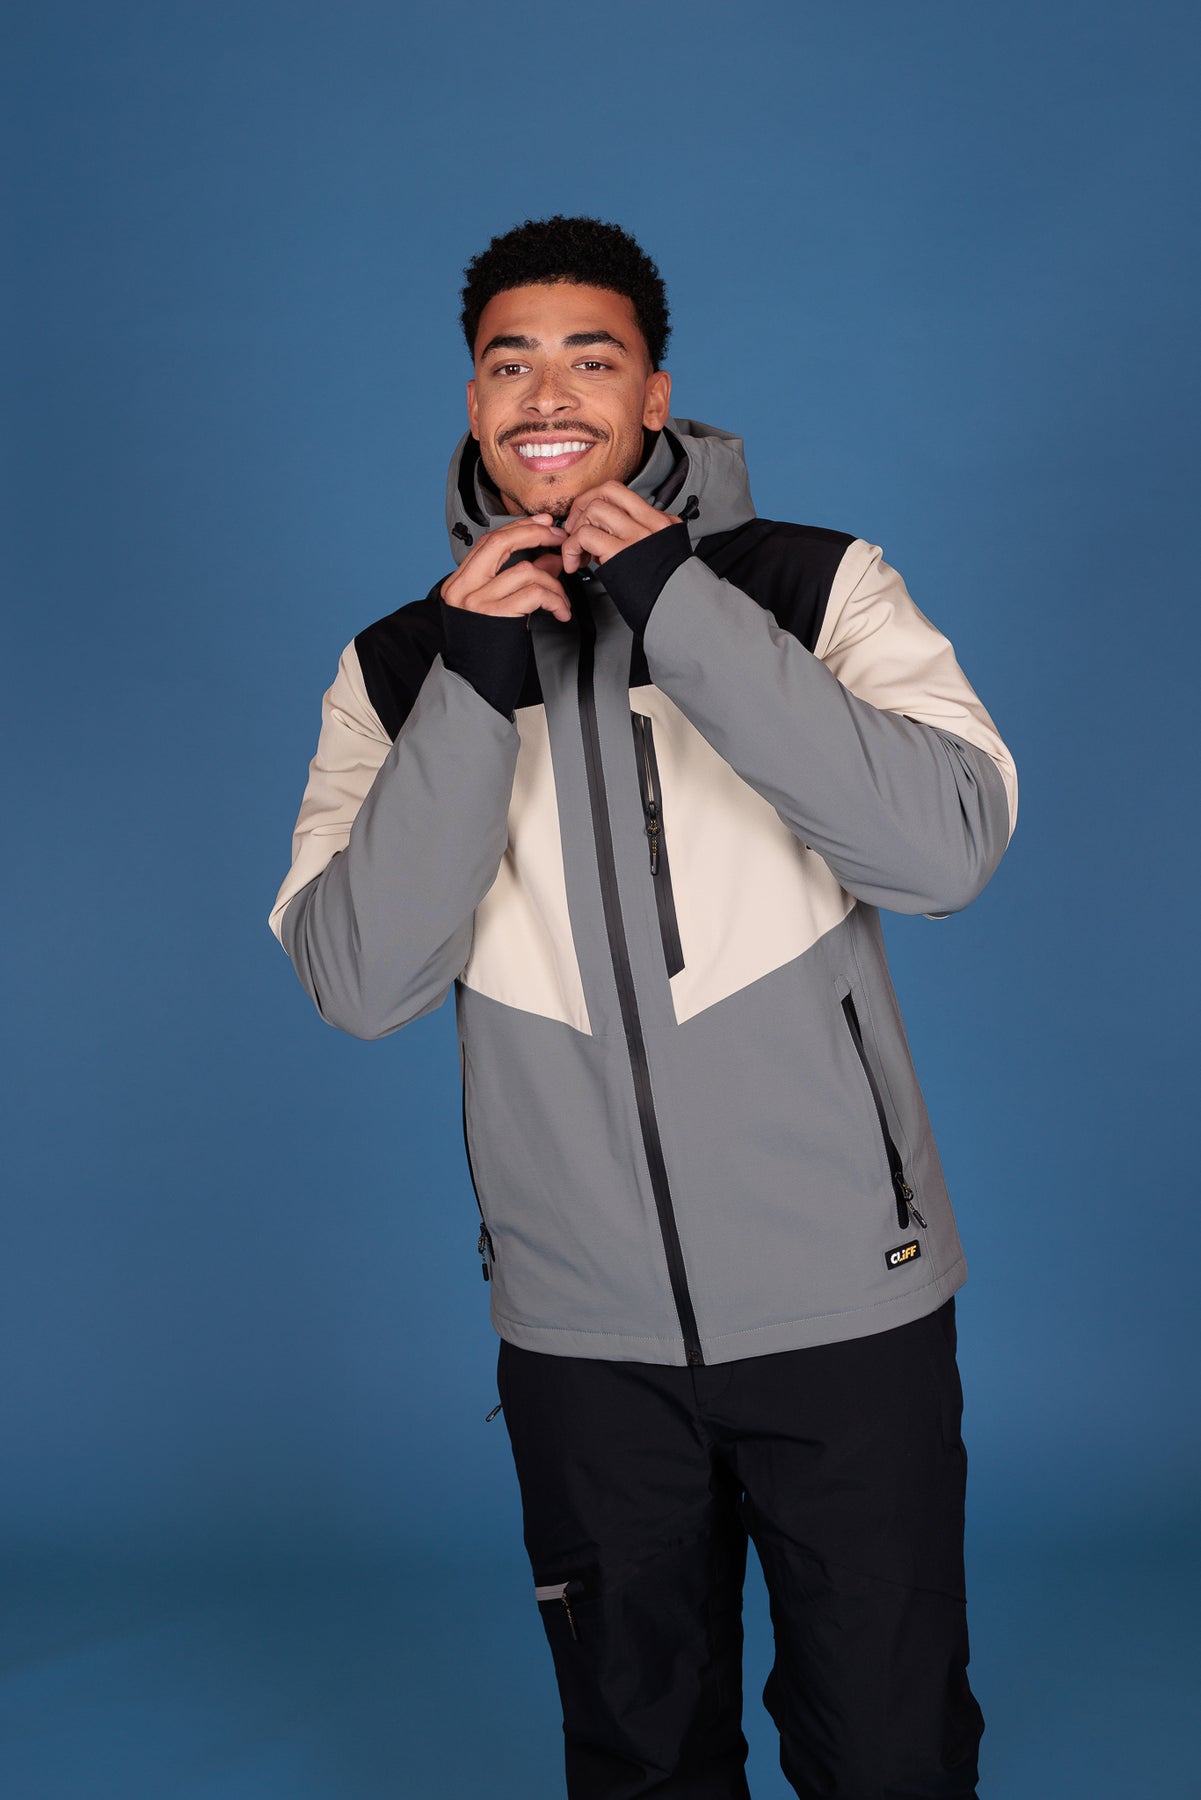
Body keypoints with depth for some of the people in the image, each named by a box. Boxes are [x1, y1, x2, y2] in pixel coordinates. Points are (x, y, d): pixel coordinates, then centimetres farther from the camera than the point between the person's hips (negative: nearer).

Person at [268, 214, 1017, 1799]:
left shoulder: (814, 586, -4)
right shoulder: (403, 664, 2)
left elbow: (949, 848, -21)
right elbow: (360, 984, -10)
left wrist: (672, 604, -23)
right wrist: (476, 686, -20)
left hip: (843, 1295, -2)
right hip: (581, 1325, 2)